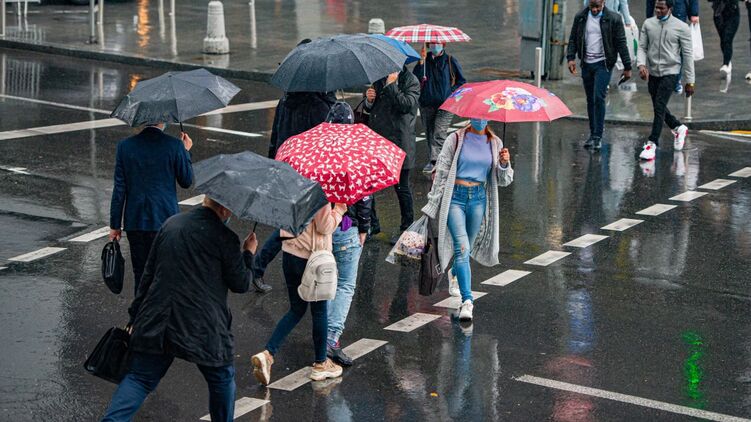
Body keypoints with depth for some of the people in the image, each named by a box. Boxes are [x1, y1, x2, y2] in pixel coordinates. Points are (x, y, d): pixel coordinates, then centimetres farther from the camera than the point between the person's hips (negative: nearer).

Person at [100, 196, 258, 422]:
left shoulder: (171, 224, 10)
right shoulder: (225, 238, -7)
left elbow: (148, 274, 12)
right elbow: (240, 284, 0)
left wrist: (135, 318, 18)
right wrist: (248, 253, 18)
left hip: (154, 326, 4)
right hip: (203, 330, -4)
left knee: (138, 378, 6)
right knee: (222, 380, 19)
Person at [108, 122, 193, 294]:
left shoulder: (125, 146, -3)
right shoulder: (174, 145, -9)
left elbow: (119, 189, 0)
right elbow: (186, 182, 2)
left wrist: (115, 225, 6)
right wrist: (186, 151, 15)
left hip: (135, 223, 2)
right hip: (166, 221, -2)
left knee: (140, 274, 10)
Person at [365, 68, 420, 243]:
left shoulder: (411, 81, -6)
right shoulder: (379, 80, 13)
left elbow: (405, 105, -22)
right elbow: (370, 109, 21)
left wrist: (391, 84, -20)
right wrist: (369, 100, -1)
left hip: (398, 142, -6)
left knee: (401, 187, 4)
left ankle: (407, 228, 17)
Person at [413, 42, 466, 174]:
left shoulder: (451, 61, 3)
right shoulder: (425, 59, 7)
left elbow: (462, 81, 8)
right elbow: (416, 77, -6)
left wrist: (451, 92, -5)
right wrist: (421, 61, -14)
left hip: (445, 104, -4)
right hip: (427, 104, 4)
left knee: (439, 133, -14)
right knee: (429, 133, 10)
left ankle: (434, 161, -20)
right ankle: (436, 160, 21)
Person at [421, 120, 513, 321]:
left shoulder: (495, 143, 6)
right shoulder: (456, 139, -3)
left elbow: (504, 180, 7)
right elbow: (441, 171, 0)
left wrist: (504, 164, -14)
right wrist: (433, 204, -1)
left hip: (479, 198, 4)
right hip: (455, 196, -4)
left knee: (466, 247, 16)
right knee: (462, 246, -17)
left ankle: (455, 275, 49)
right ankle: (467, 300, -22)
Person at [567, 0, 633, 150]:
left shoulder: (613, 18, -6)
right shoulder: (580, 17, 4)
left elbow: (621, 43, -4)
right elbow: (573, 39, 10)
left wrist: (627, 67, -4)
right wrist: (571, 57, -4)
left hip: (603, 64, -4)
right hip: (587, 64, 4)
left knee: (598, 97, -15)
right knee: (590, 100, 9)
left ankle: (598, 136, -12)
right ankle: (593, 133, 18)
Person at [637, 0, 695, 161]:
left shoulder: (681, 27, -9)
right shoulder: (648, 24, 1)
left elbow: (687, 55, -5)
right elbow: (642, 47, 4)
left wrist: (689, 81, -3)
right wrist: (641, 64, -17)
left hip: (670, 72, -5)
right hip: (652, 72, 5)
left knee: (659, 107, -14)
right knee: (658, 108, 16)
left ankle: (652, 144, -10)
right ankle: (679, 128, 41)